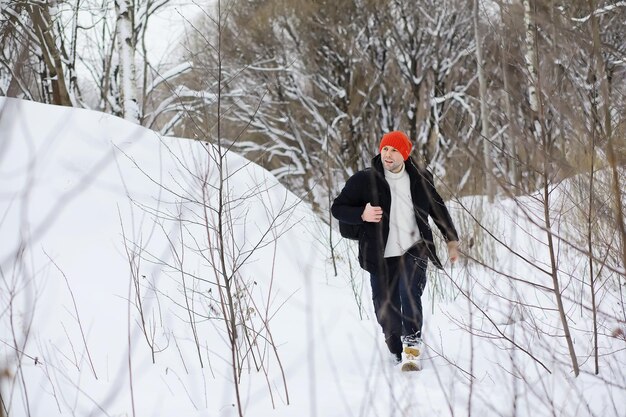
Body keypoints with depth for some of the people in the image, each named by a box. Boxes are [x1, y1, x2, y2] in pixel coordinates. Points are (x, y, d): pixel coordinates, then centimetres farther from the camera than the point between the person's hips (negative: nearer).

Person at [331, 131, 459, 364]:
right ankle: (398, 353, 24)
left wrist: (452, 240, 18)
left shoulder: (421, 180, 5)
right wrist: (362, 215, -17)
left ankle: (412, 340, -14)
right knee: (386, 310, 3)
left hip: (414, 251, 0)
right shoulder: (364, 180, -3)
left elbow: (439, 210, 21)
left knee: (409, 293, -27)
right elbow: (337, 208, 1)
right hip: (381, 256, 0)